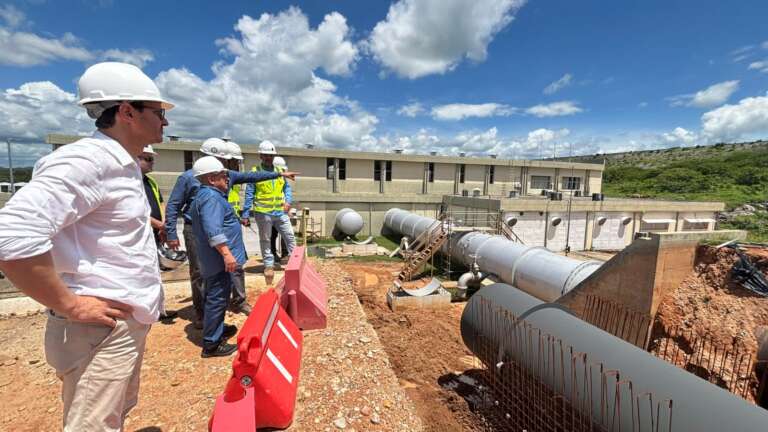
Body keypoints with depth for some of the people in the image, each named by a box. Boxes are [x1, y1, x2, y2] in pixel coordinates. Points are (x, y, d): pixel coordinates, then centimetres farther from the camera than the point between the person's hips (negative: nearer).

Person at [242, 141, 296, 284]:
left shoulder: (280, 171, 9)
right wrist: (245, 215, -6)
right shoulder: (255, 172, -5)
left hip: (280, 212, 4)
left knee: (290, 236, 8)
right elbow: (249, 195, -5)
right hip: (263, 213, -4)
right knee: (265, 240, 10)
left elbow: (287, 187, 16)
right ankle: (269, 265, 21)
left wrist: (288, 201, -3)